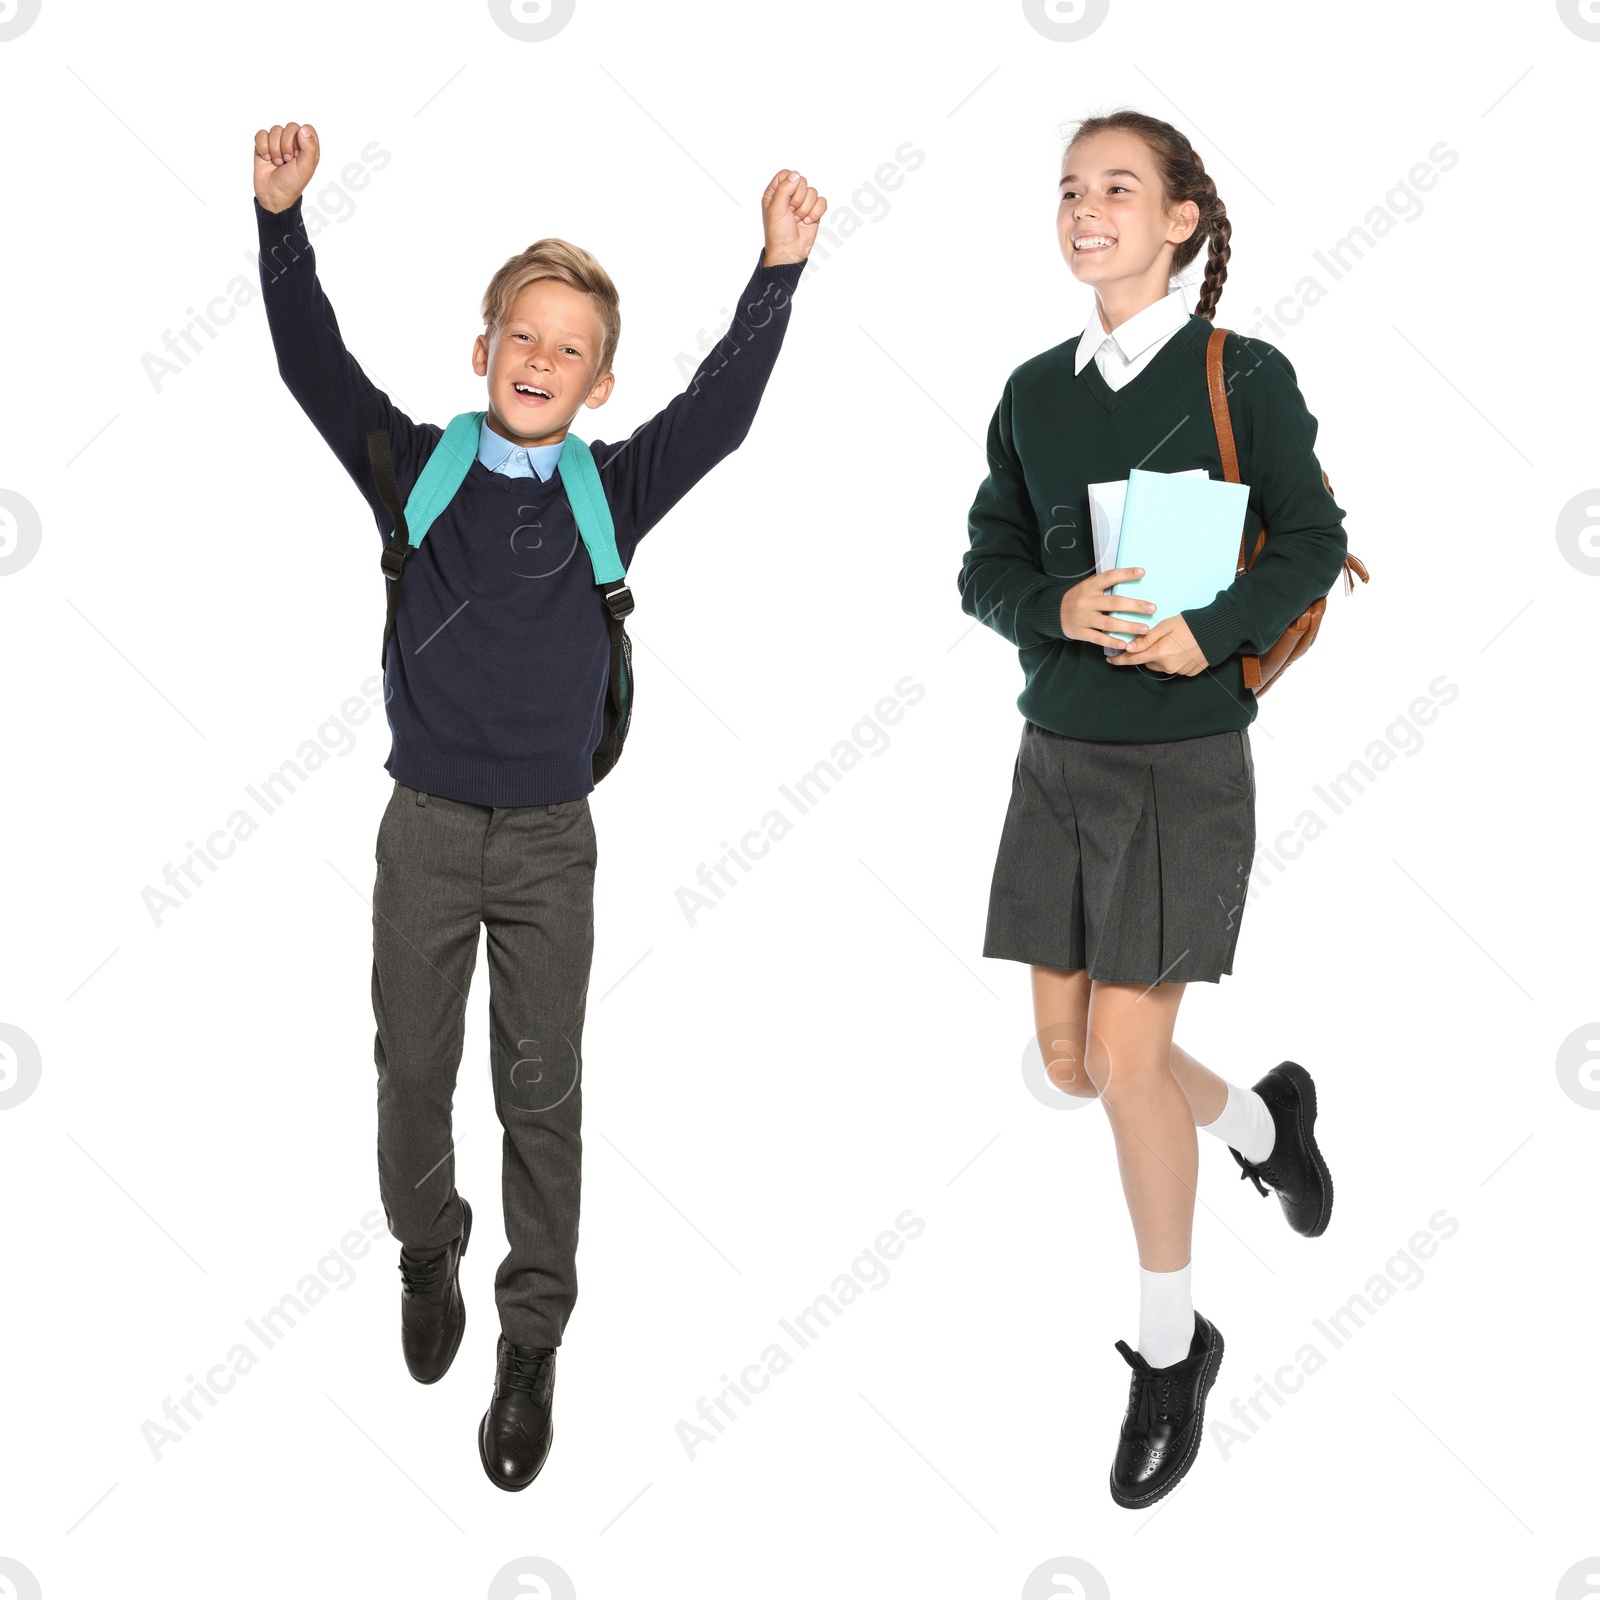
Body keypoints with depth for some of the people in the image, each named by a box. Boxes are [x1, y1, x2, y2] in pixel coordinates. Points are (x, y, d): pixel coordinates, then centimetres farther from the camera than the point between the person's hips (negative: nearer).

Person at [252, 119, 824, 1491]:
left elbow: (721, 409, -12)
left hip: (550, 839, 0)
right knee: (414, 1070, 13)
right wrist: (282, 220, -23)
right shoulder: (416, 468, -2)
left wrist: (779, 270, -23)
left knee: (544, 1096, 5)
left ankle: (532, 1341, 16)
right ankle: (427, 1253, 40)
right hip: (427, 827, 0)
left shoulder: (611, 494, -2)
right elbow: (316, 366, -11)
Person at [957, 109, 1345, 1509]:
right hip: (1057, 752, 5)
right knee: (1070, 1055, 10)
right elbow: (986, 563, 7)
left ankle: (1170, 1345, 15)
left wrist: (1207, 634, -21)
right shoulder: (1036, 390, 7)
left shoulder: (1245, 378, -5)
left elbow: (1312, 545, -5)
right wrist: (1055, 609, -14)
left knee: (1126, 1054, -6)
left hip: (1185, 759, -5)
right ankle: (1262, 1120, 42)